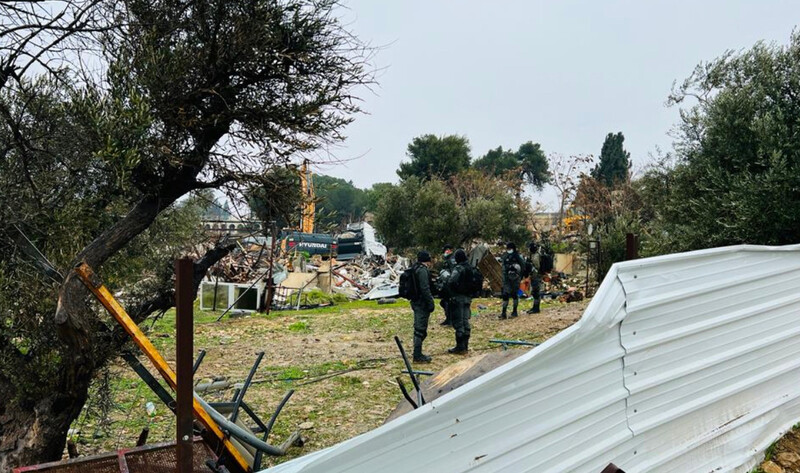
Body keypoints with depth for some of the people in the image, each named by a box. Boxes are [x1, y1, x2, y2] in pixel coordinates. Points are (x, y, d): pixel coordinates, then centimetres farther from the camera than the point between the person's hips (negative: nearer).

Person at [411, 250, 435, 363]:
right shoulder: (423, 270, -17)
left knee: (419, 329, 17)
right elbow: (425, 289, -23)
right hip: (422, 304, -10)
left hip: (416, 302, 10)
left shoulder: (416, 269, 15)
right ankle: (417, 355, -2)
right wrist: (430, 302, -19)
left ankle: (417, 353, 25)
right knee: (420, 329, -6)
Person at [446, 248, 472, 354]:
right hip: (468, 297, 8)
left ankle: (460, 346, -1)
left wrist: (452, 293, -11)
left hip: (458, 298, -8)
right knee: (465, 321, 13)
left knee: (458, 323, -3)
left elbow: (451, 282, -28)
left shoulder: (459, 268, -16)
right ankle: (465, 345, 19)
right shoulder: (470, 268, 8)